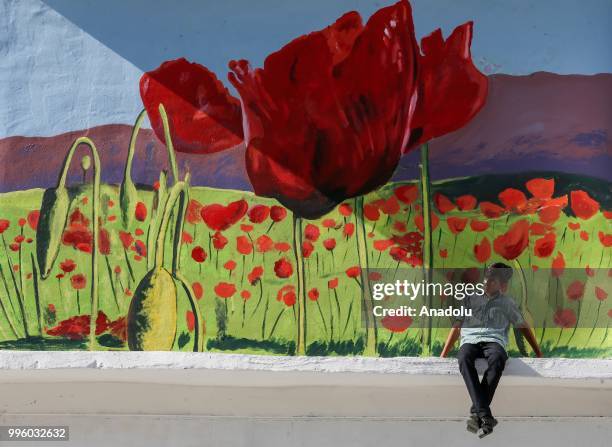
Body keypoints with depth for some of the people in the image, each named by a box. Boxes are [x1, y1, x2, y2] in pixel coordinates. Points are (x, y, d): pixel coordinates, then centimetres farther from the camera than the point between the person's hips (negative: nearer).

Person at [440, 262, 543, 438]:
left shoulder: (507, 303, 20)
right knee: (464, 358, -39)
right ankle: (485, 415, -48)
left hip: (493, 341, 0)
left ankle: (476, 413, -41)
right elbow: (457, 326, 21)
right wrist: (443, 354, 16)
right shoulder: (470, 298, 21)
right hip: (470, 340, 1)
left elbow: (523, 327, 26)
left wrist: (538, 353, 25)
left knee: (497, 359, -41)